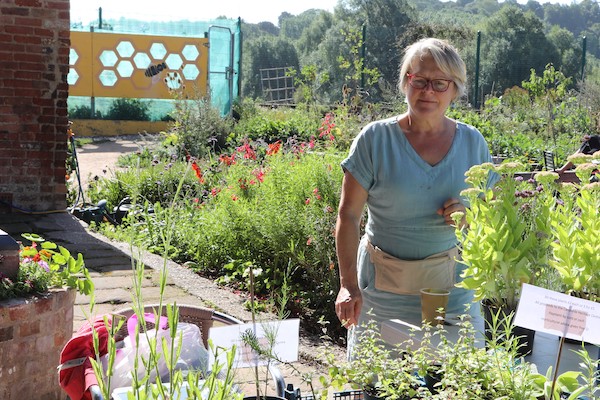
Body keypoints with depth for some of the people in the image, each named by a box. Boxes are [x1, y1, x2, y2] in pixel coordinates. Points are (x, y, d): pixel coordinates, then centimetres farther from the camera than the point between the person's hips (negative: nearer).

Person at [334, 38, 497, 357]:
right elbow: (348, 215, -5)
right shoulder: (375, 139, -4)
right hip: (383, 284, -2)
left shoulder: (472, 143, 4)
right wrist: (348, 285, -13)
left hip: (451, 283, 2)